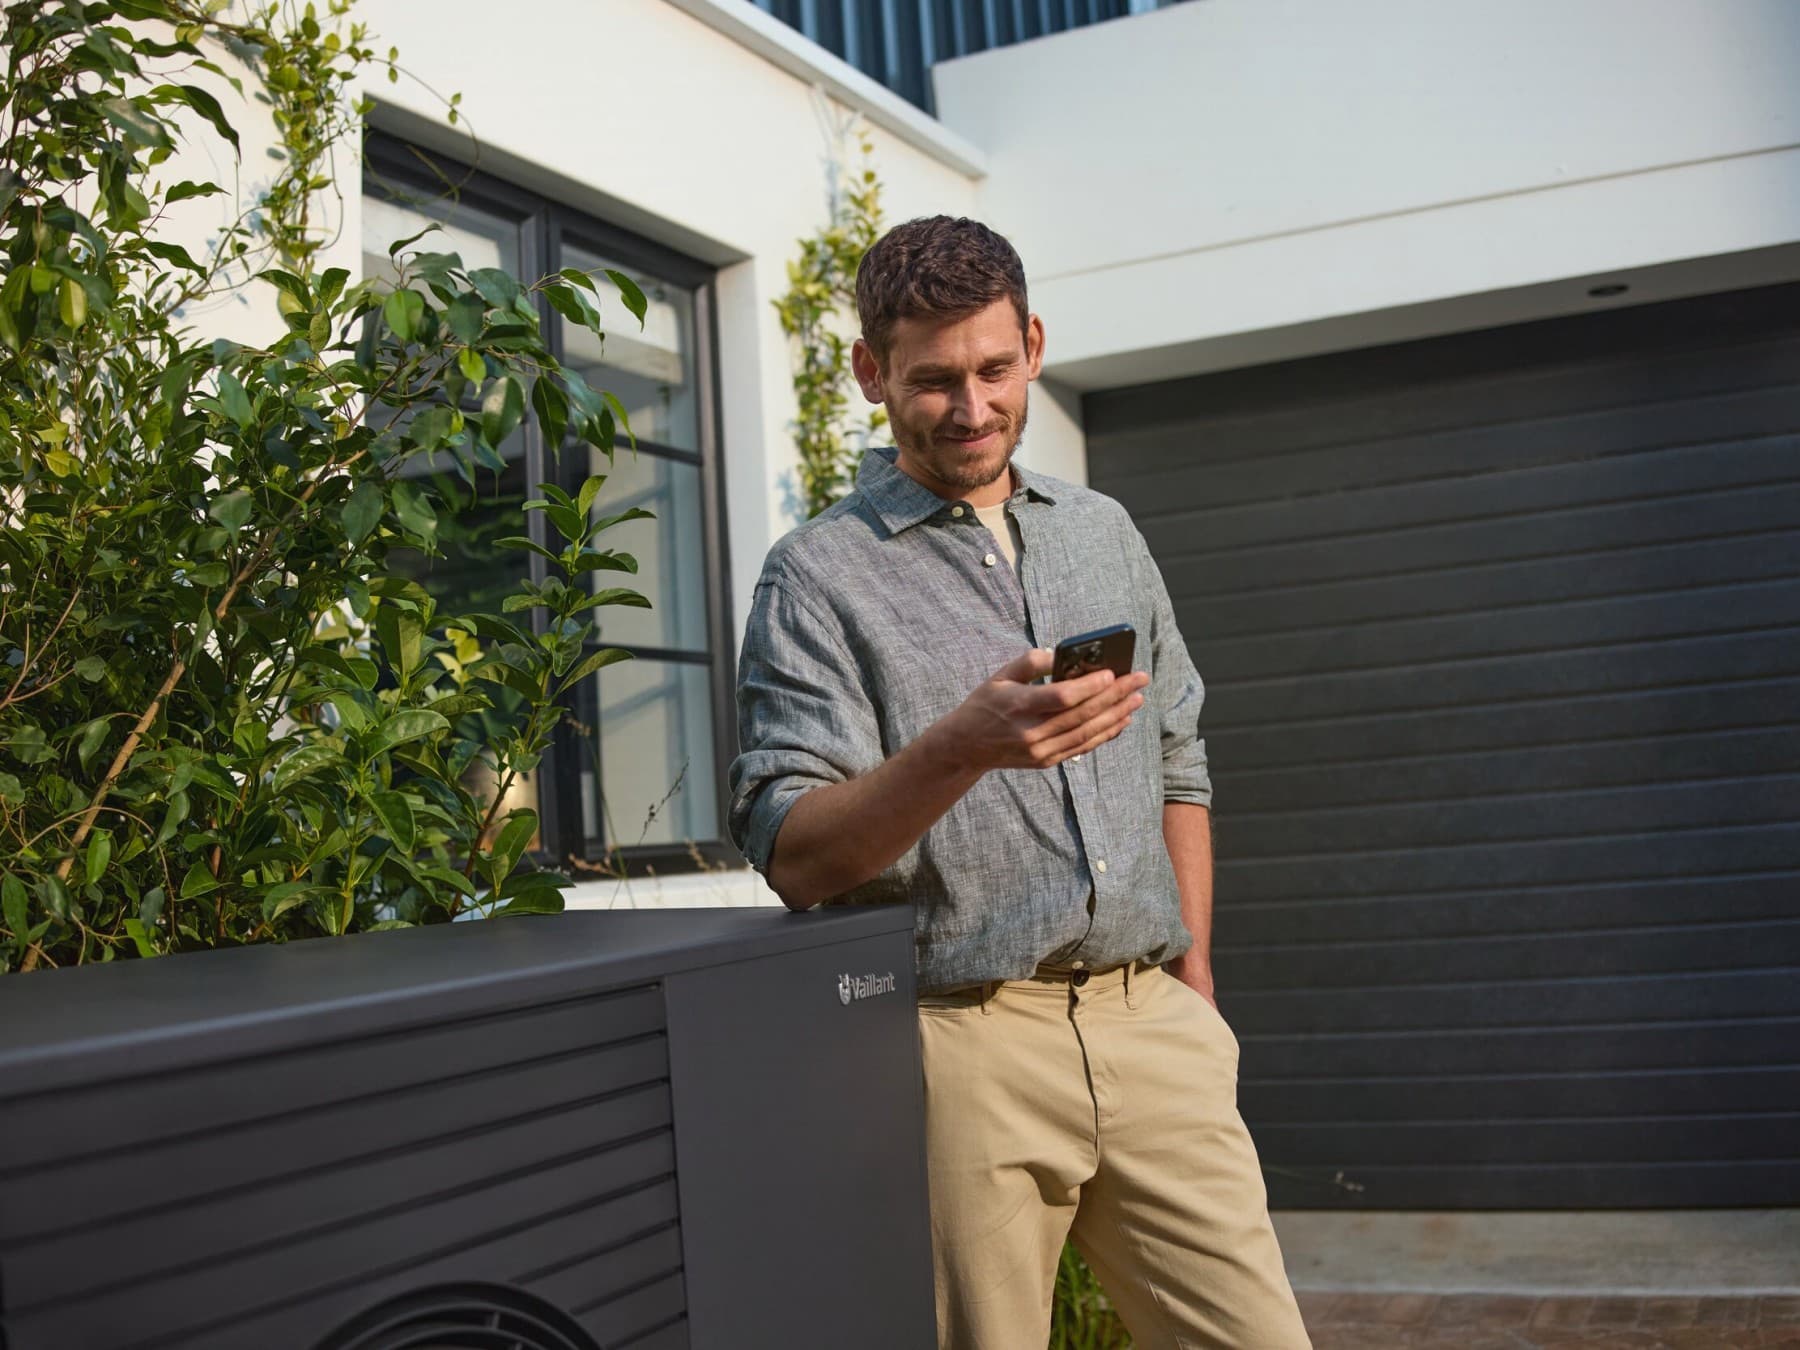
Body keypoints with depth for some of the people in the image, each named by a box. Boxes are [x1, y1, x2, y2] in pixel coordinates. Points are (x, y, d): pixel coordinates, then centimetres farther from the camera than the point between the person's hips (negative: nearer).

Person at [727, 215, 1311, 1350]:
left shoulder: (1105, 534, 15)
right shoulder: (819, 575, -2)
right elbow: (791, 854, -10)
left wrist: (1192, 981, 15)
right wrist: (963, 749, -25)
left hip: (1148, 1024, 4)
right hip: (961, 1043, -4)